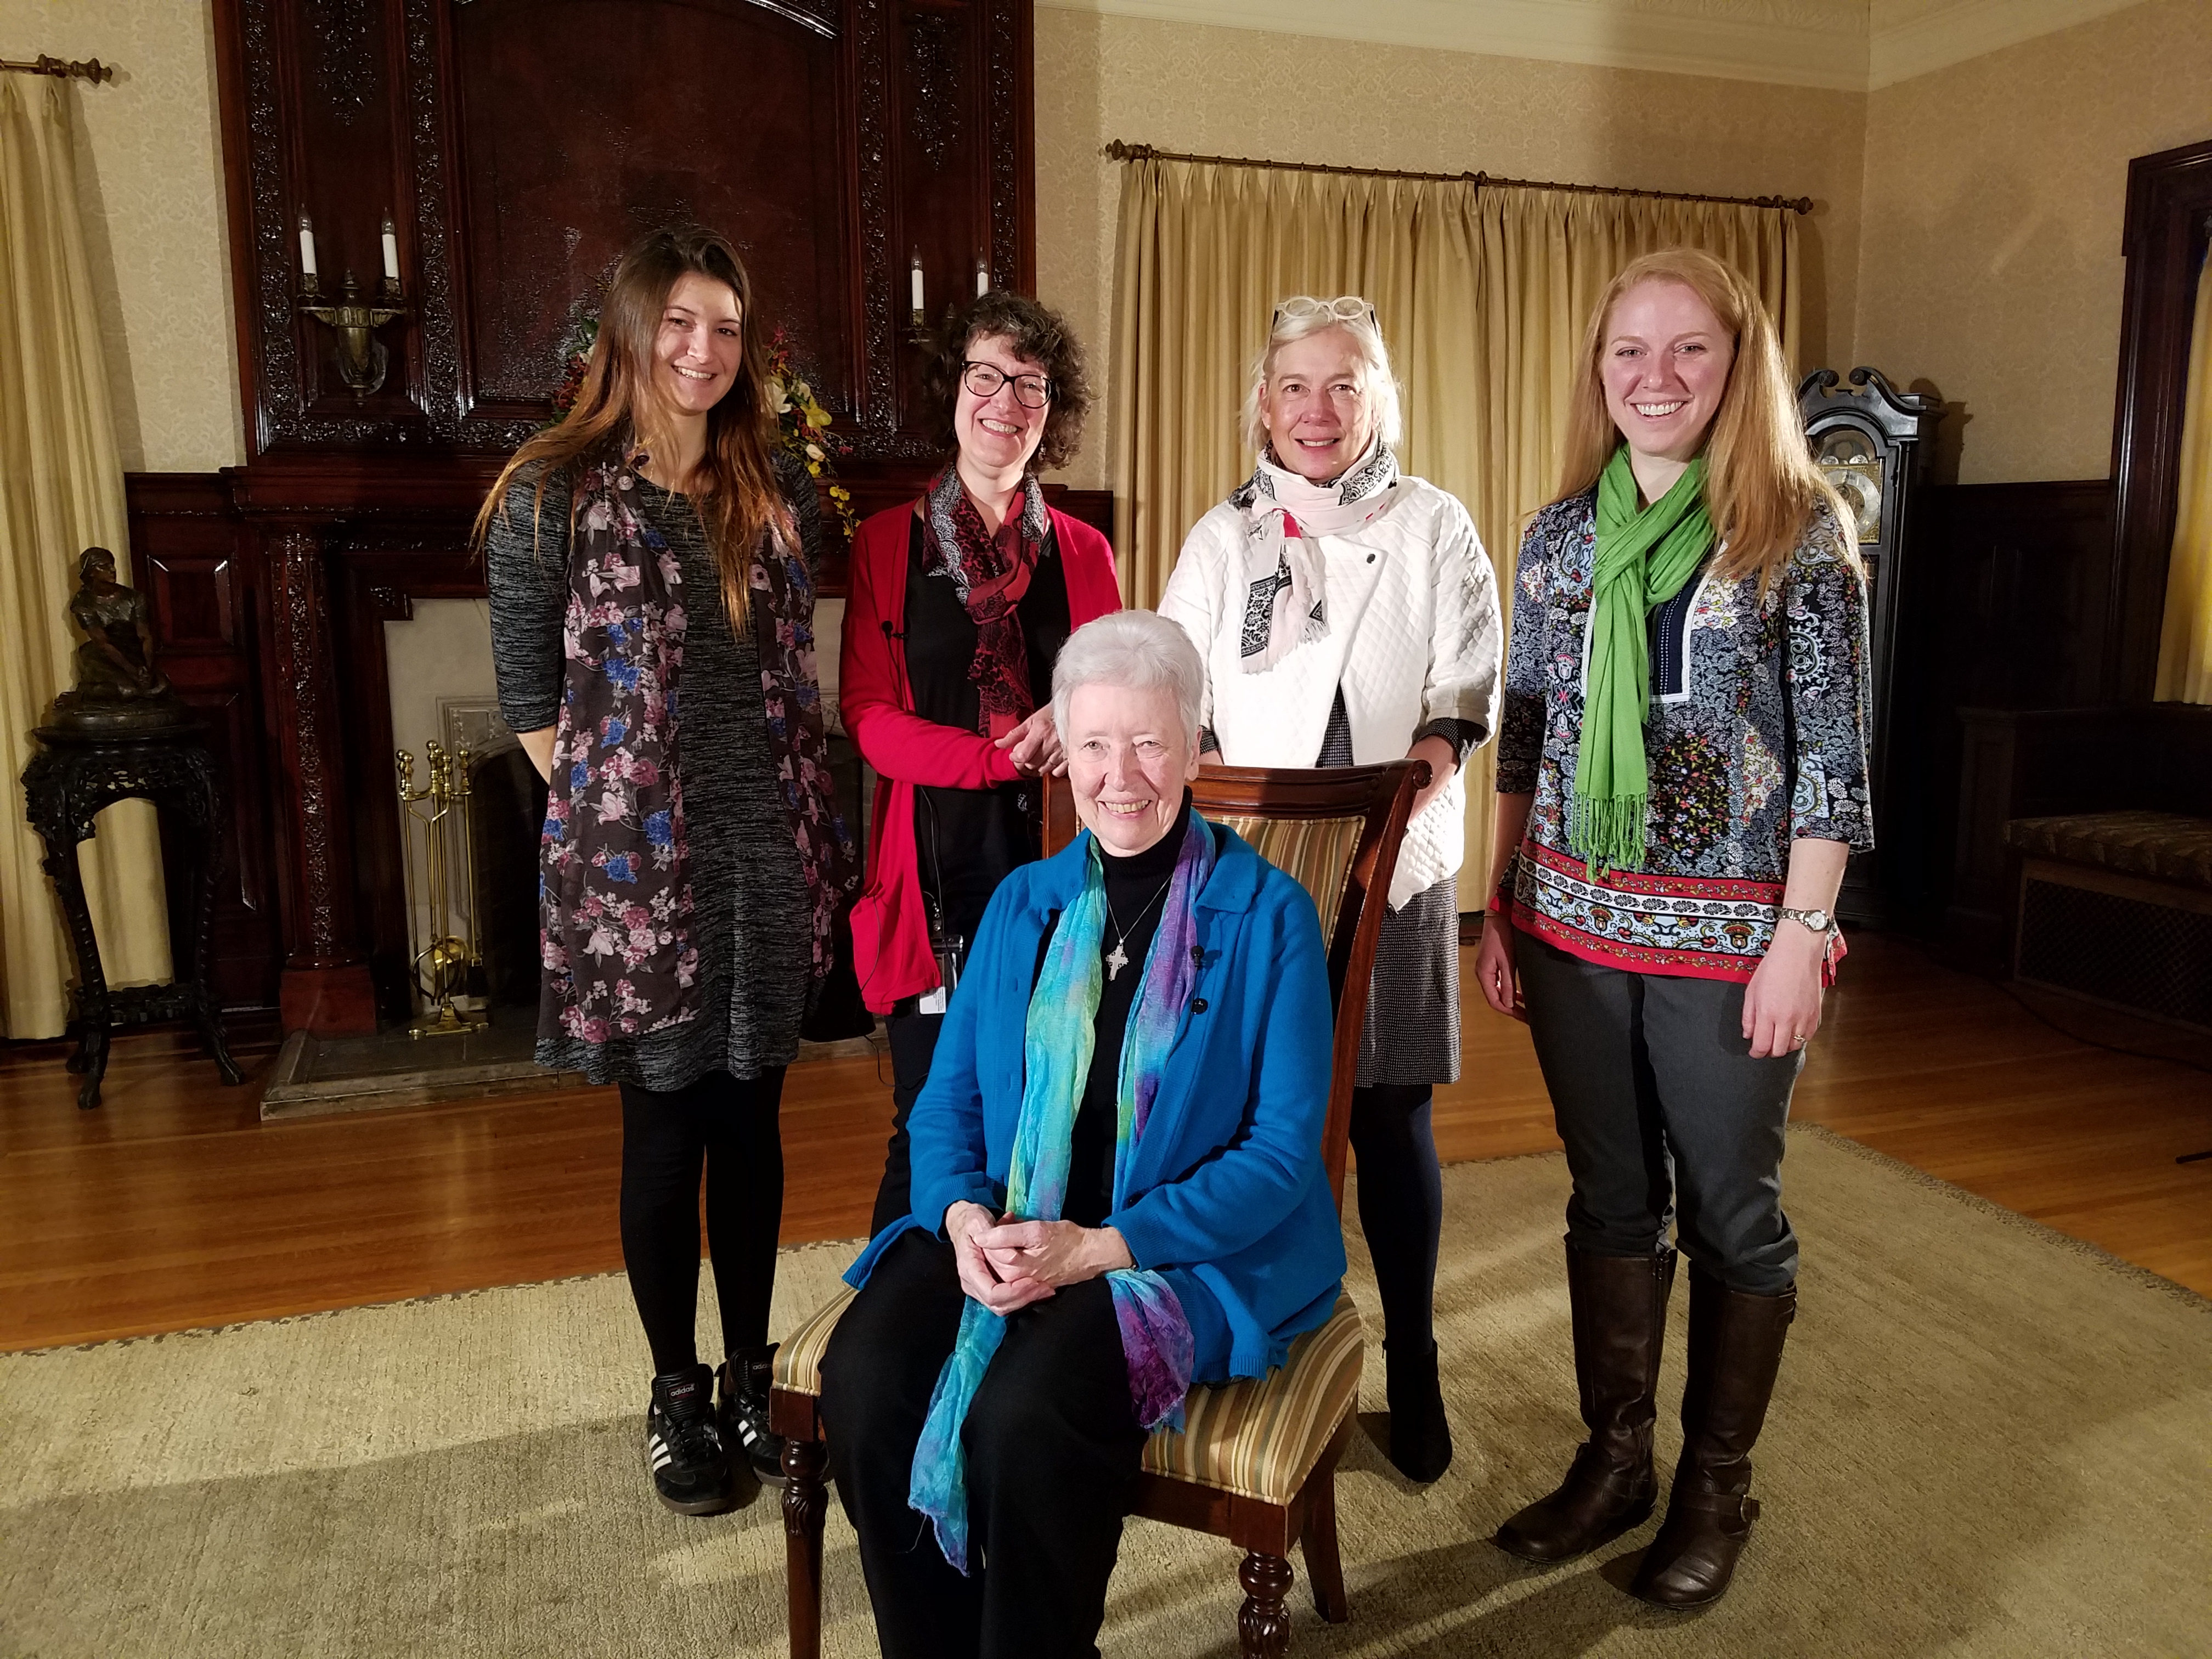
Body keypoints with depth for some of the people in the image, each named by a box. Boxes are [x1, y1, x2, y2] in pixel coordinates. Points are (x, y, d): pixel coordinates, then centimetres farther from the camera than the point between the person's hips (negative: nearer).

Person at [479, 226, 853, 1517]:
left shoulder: (778, 489, 7)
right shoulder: (554, 496, -5)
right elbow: (529, 697, -2)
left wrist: (805, 827, 7)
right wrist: (611, 812, -3)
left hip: (768, 858, 4)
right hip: (638, 868, -3)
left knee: (751, 1120, 13)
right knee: (665, 1129, 7)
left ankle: (750, 1375, 29)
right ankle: (677, 1393, 26)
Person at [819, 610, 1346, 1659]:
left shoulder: (1268, 915, -4)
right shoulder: (1022, 904, 10)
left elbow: (1284, 1150, -9)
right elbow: (948, 1099, 11)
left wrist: (1101, 1246, -18)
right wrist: (965, 1216, -12)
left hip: (1194, 1254, -4)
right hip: (1003, 1232, 4)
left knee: (1023, 1415, -30)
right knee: (863, 1380, -23)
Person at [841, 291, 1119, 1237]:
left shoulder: (1081, 552, 13)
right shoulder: (887, 543, 6)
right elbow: (865, 714, -2)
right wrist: (1008, 754, -14)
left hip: (1050, 861, 2)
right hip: (935, 866, -2)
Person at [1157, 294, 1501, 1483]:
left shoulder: (1433, 528, 5)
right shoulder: (1222, 538, 9)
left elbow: (1464, 697, -3)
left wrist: (1398, 795, -20)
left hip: (1393, 872, 0)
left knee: (1390, 1119, 6)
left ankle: (1413, 1373, 22)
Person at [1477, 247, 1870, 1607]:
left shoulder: (1801, 527, -5)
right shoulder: (1561, 535, 6)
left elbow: (1833, 747, -6)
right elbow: (1526, 739, 9)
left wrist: (1803, 935, -12)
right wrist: (1502, 909, 7)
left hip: (1728, 933, -3)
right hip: (1576, 924, 4)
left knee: (1731, 1212, 9)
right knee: (1610, 1200, 13)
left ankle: (1717, 1484, 27)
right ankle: (1615, 1458, 29)